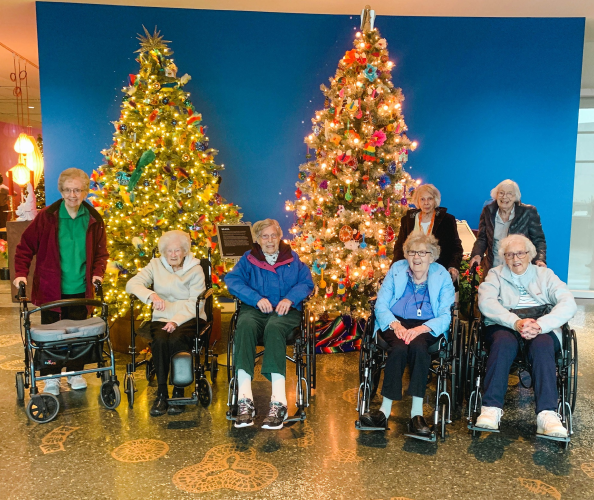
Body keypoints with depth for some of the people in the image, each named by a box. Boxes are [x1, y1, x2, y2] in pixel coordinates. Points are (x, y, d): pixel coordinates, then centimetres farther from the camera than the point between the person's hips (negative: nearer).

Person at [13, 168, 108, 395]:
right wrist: (20, 273, -10)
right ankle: (51, 377, 23)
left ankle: (75, 372, 29)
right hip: (51, 288, -2)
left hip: (80, 289, 2)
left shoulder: (94, 219, 0)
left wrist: (97, 273, -6)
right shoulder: (47, 216, -7)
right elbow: (26, 246, -1)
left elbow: (101, 253, 9)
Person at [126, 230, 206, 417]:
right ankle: (161, 393, -21)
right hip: (161, 318, 2)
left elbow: (195, 303, -4)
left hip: (188, 318, -2)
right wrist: (152, 295, -24)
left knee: (176, 340, -33)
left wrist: (176, 321, -19)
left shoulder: (195, 269, 5)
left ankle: (178, 393, -20)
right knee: (160, 340, -31)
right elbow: (132, 284, -5)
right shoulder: (156, 265, 11)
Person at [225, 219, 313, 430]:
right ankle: (245, 400, -41)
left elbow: (306, 282, 7)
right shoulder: (248, 259, 17)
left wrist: (290, 298, -13)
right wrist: (257, 298, -12)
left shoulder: (292, 258, 19)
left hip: (285, 310, -1)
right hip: (254, 309, 1)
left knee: (274, 328, -37)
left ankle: (278, 402, -44)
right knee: (245, 326, -35)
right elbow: (232, 280, 1)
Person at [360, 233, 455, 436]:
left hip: (427, 326, 0)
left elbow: (445, 316, -4)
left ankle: (416, 413, -30)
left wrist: (420, 329, -22)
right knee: (400, 346, -33)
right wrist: (395, 325, -18)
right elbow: (380, 305, 2)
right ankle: (386, 410, -29)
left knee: (418, 345, -35)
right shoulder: (397, 269, 10)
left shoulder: (442, 276, 6)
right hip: (396, 323, 1)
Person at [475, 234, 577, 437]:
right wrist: (515, 322, -22)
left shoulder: (545, 275, 17)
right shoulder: (495, 274, 16)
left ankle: (547, 413, -40)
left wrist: (539, 325, -20)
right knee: (504, 342, -35)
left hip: (542, 329, 1)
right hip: (504, 326, -1)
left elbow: (569, 304, -1)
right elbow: (485, 302, -4)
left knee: (542, 344, -34)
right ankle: (492, 407, -37)